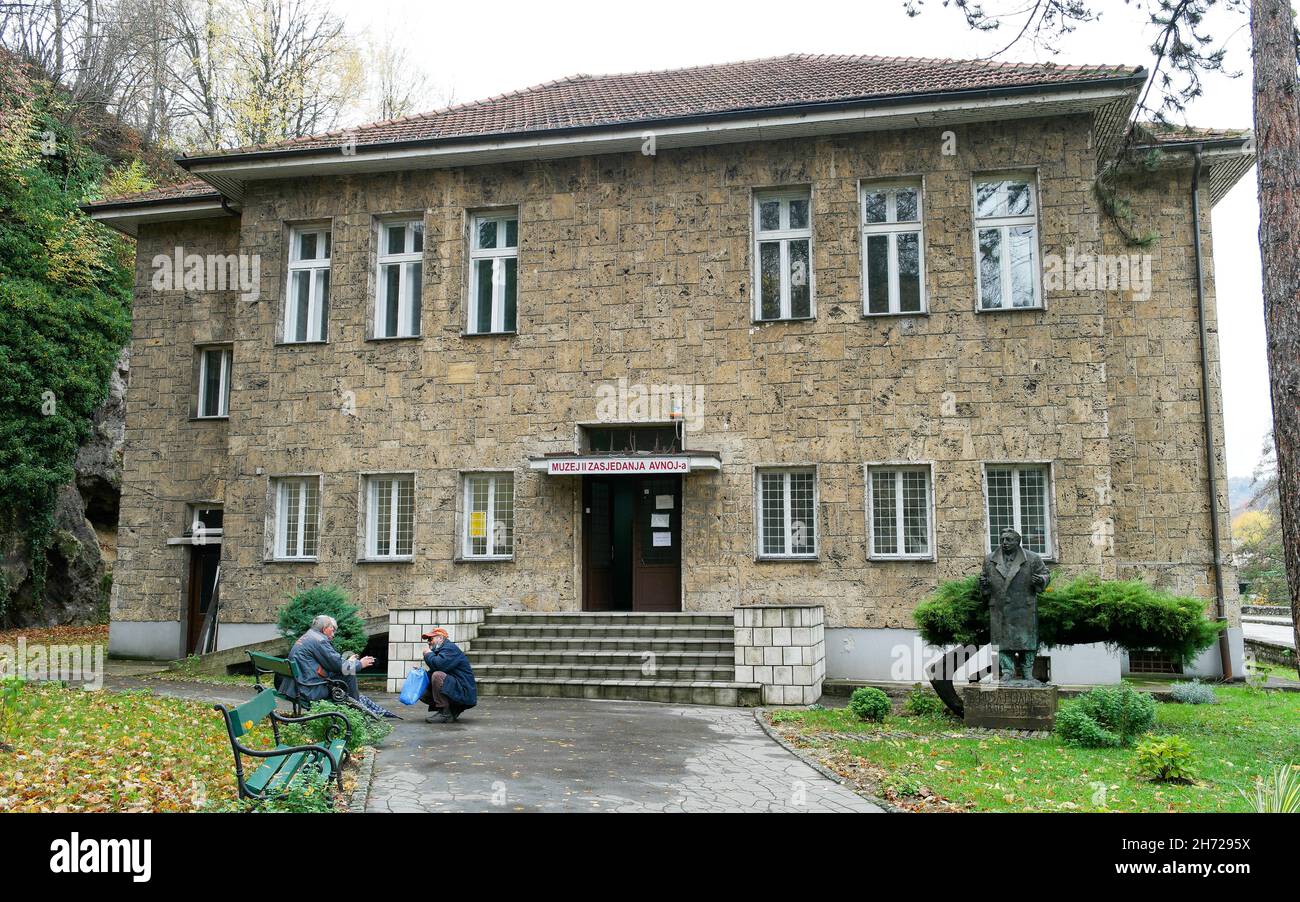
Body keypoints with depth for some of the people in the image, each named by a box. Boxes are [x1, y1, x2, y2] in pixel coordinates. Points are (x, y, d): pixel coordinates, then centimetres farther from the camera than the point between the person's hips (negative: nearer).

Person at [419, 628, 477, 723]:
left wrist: (428, 655, -10)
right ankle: (453, 711, 11)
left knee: (438, 675, -30)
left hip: (464, 692, -10)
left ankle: (444, 714, -21)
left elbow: (439, 665, -29)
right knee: (423, 694, 11)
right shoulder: (439, 651, 20)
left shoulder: (450, 648, -11)